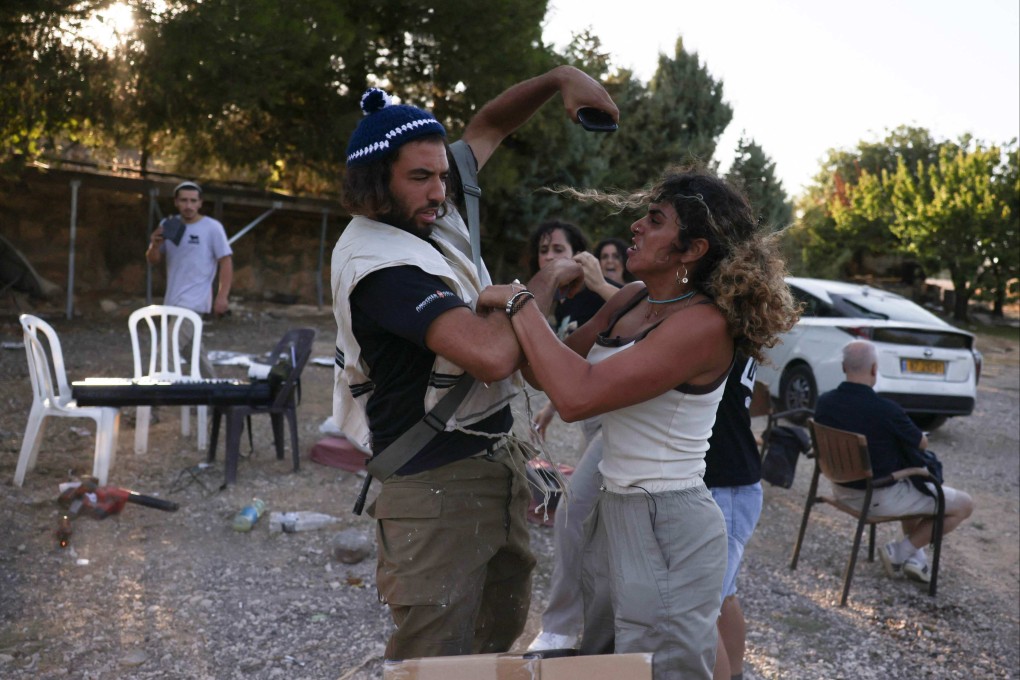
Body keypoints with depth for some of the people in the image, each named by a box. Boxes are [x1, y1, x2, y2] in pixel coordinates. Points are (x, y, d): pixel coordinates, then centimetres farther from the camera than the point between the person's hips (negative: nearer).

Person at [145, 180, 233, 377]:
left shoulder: (212, 227, -7)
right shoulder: (168, 225, 9)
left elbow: (226, 261, -9)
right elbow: (153, 260, 12)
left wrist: (222, 296, -17)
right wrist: (154, 245, -11)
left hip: (194, 303, -7)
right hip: (172, 301, 7)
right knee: (190, 351, 18)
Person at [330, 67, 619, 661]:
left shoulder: (430, 207, 3)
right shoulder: (380, 265, -24)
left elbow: (489, 126, 16)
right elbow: (492, 355, -36)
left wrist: (560, 78, 0)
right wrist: (547, 285, -18)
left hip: (496, 461, 9)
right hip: (438, 484, -9)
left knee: (501, 630, 19)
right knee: (437, 656, 1)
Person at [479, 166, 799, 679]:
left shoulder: (704, 324, -21)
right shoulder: (631, 299, 4)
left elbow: (577, 395, -31)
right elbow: (545, 373, 9)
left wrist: (519, 303, -21)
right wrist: (544, 294, -3)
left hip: (667, 529, -9)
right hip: (612, 515, 9)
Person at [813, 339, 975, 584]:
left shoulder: (823, 403, -9)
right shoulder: (886, 410, -28)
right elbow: (922, 443, -8)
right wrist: (905, 432, 13)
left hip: (843, 490, 7)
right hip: (880, 497, -7)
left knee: (912, 485, 33)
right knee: (964, 504, 9)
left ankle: (914, 556, 27)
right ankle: (899, 552, 8)